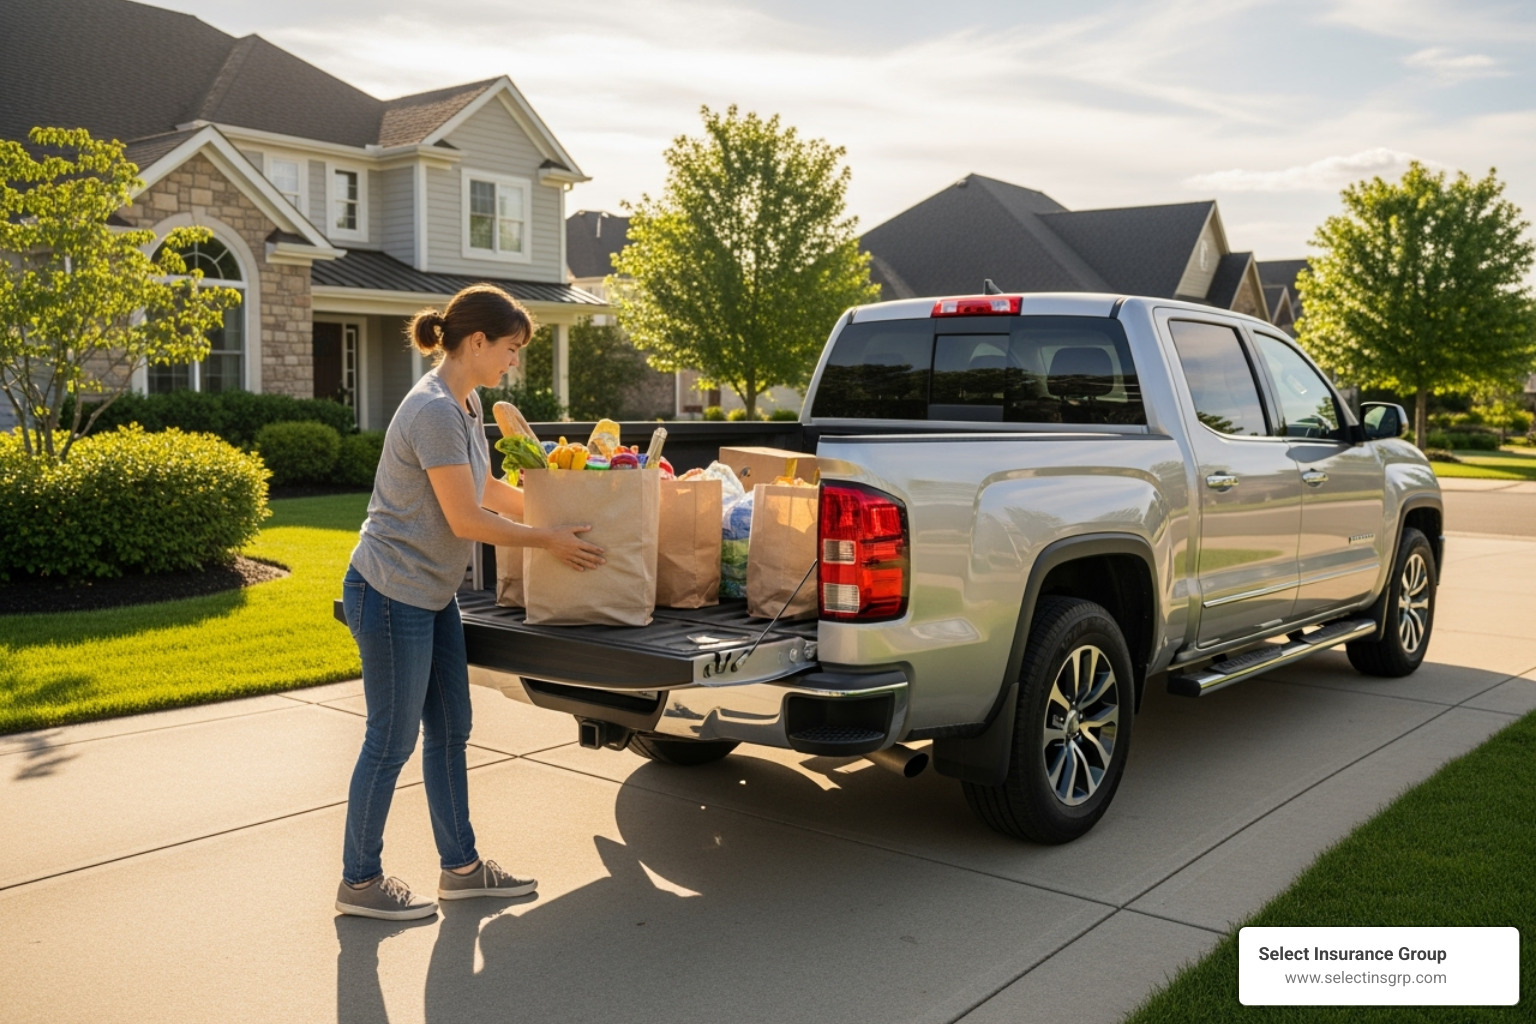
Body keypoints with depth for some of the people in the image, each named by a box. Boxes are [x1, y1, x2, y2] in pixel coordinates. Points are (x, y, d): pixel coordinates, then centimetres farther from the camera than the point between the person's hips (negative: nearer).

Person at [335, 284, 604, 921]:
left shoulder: (466, 404, 8)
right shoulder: (434, 411, -23)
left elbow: (487, 489, 21)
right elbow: (466, 519, -20)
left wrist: (552, 511, 19)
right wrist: (547, 540, -10)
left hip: (432, 595, 10)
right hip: (391, 594, -10)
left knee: (449, 731, 15)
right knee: (392, 741, 2)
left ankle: (461, 867, 27)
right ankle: (359, 882, 19)